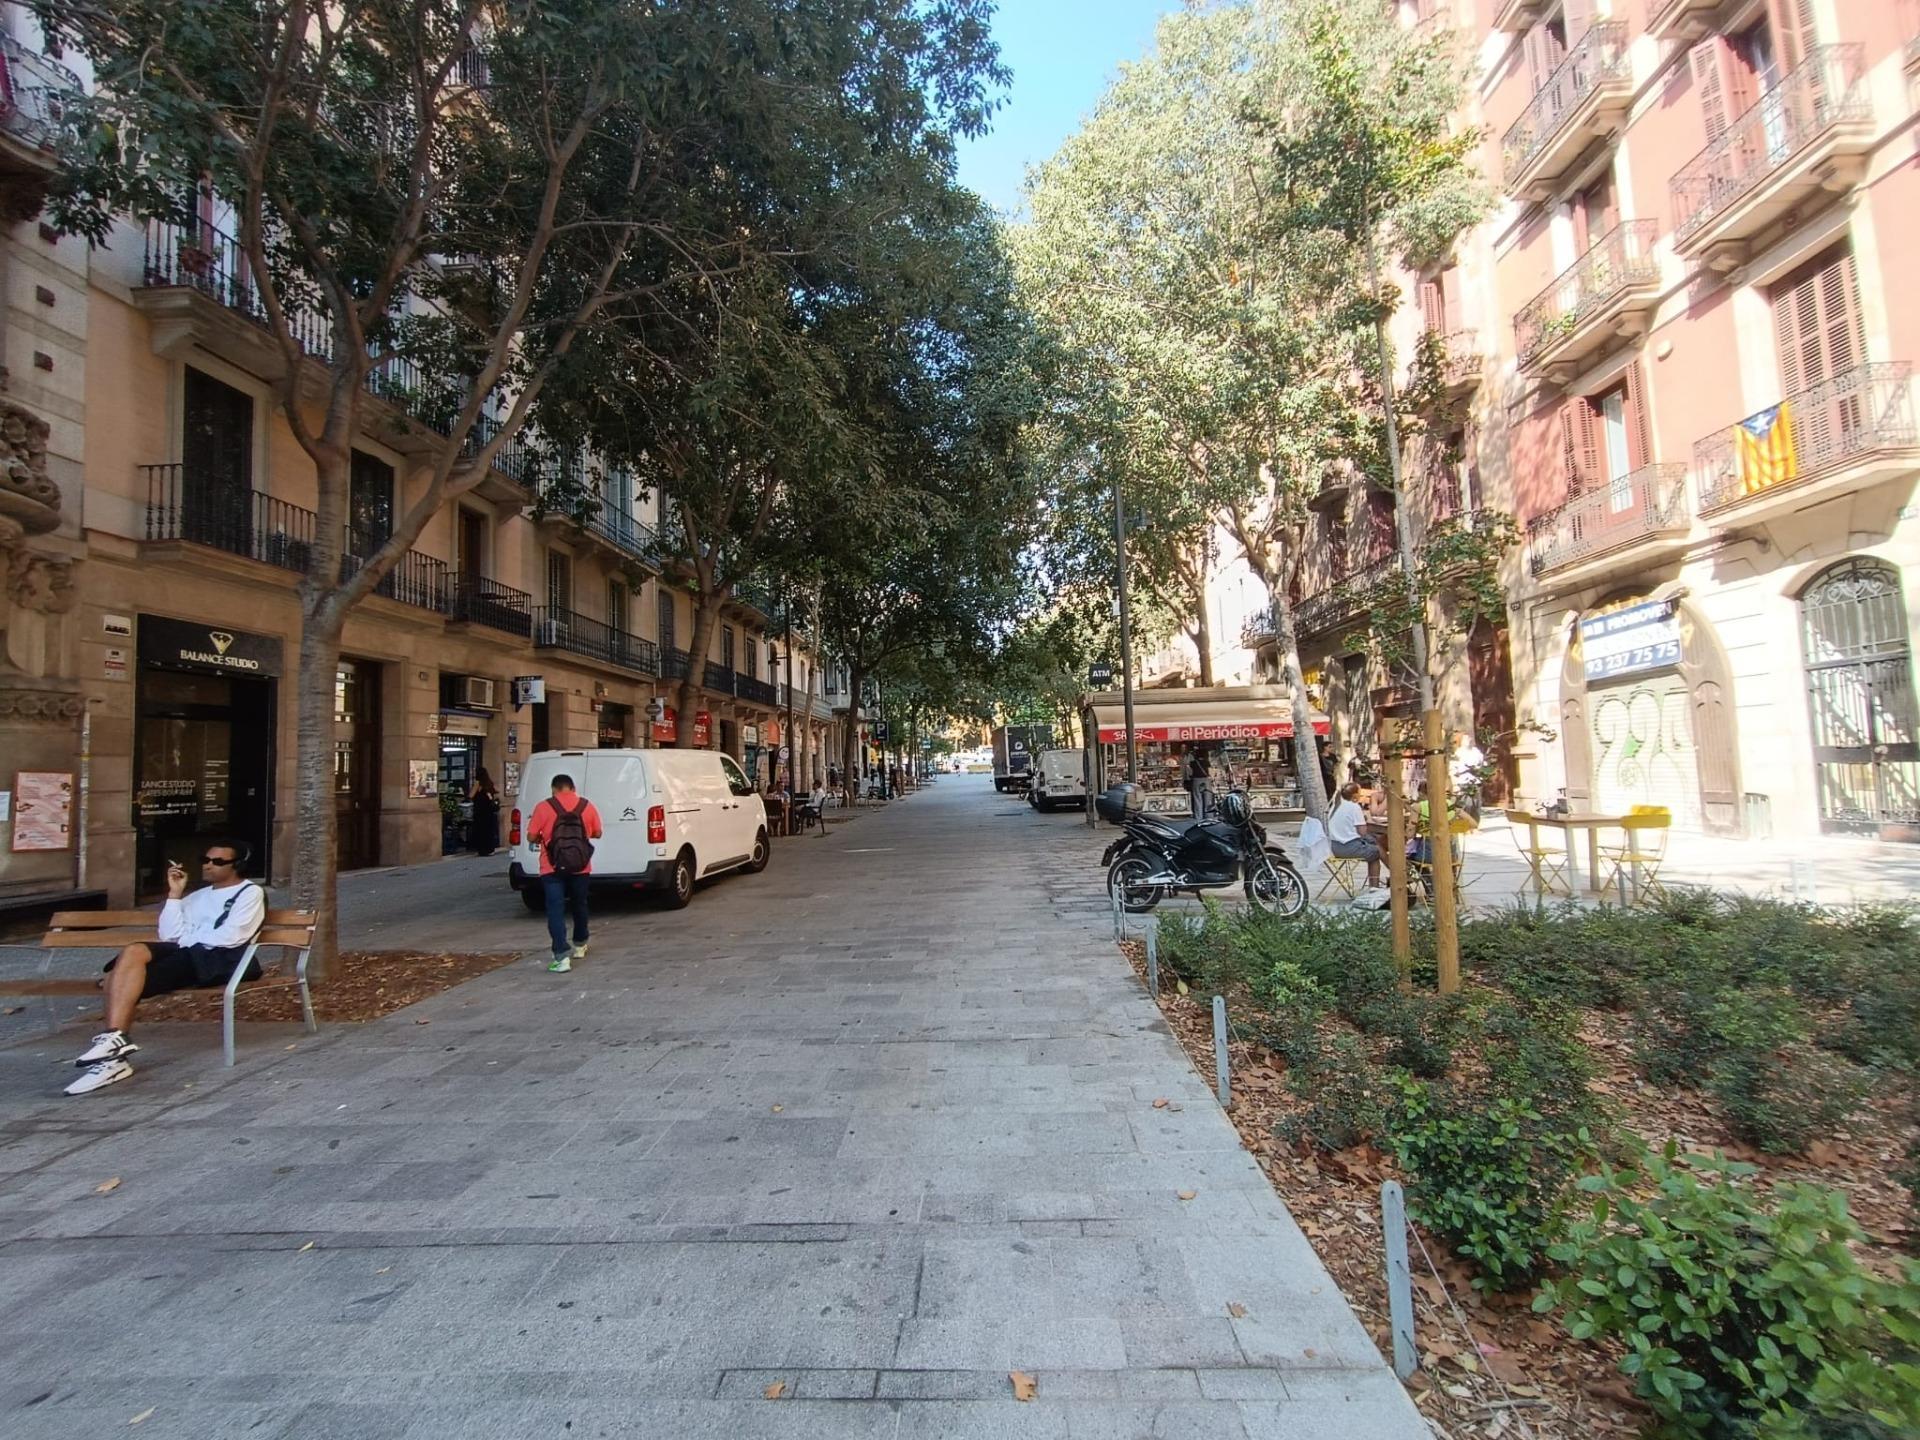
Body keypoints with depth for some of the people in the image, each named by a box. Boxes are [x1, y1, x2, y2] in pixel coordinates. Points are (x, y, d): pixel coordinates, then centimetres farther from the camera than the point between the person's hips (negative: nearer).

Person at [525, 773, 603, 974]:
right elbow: (597, 833, 8)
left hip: (552, 869, -3)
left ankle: (562, 956, -13)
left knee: (556, 910, -3)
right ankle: (580, 945, 37)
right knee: (579, 905, 21)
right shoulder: (587, 805, 1)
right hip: (580, 867, 3)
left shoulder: (544, 807, -6)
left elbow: (531, 837, -3)